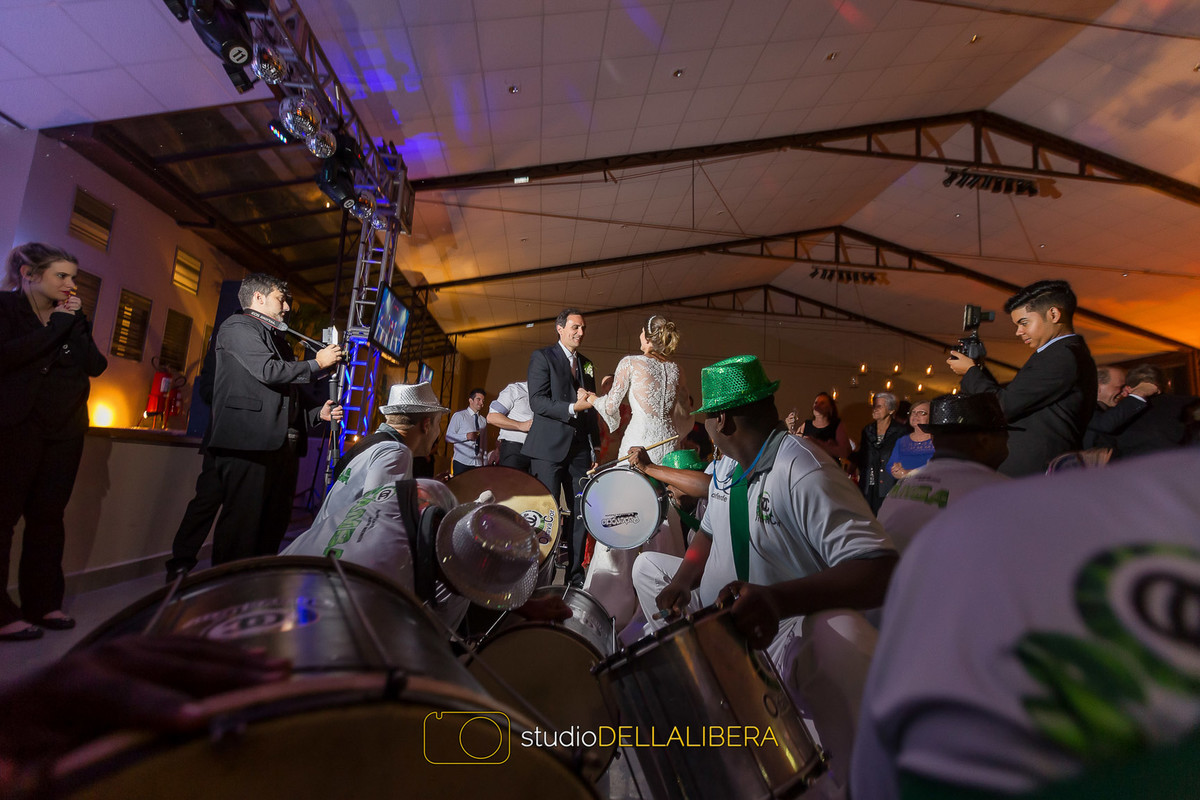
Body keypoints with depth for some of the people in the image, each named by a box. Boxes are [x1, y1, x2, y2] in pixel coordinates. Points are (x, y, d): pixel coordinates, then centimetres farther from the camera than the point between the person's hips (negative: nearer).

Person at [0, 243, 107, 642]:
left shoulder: (71, 318, 14)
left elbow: (96, 366, 3)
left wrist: (77, 323, -5)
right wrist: (58, 324, -12)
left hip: (65, 431, 5)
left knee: (48, 517, 6)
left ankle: (43, 603, 13)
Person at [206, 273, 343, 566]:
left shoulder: (277, 340, 27)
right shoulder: (237, 327, 1)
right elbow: (269, 371, -14)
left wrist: (318, 411, 13)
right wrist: (318, 363, -4)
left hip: (282, 445, 9)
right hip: (249, 444, -9)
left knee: (273, 527, 9)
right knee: (241, 526, -8)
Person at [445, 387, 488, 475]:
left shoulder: (483, 421, 13)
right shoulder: (459, 415, 0)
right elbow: (448, 437, -7)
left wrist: (485, 464, 9)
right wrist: (466, 436, -20)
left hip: (478, 464, 3)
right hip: (461, 462, -3)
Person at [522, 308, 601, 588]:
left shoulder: (587, 364, 19)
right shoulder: (542, 357, 1)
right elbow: (537, 401, -10)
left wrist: (594, 448, 16)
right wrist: (573, 408, -21)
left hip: (580, 448, 5)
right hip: (549, 448, -5)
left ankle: (575, 573, 15)